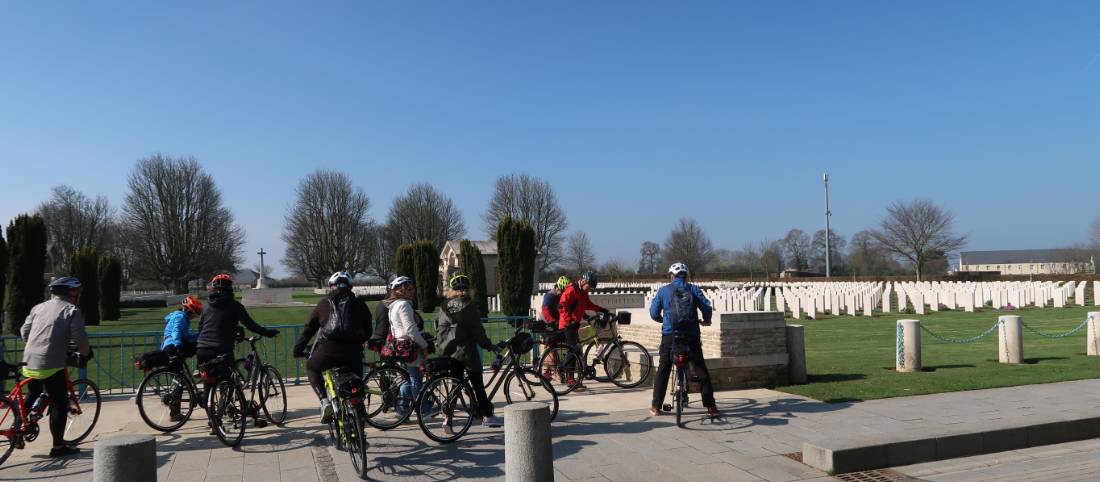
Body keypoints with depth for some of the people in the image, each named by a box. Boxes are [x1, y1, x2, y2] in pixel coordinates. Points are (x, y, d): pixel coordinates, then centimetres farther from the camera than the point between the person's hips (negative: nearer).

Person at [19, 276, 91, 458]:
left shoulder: (38, 307, 13)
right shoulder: (71, 311, -6)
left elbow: (24, 332, 17)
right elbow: (80, 338, -13)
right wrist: (86, 353, 7)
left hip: (29, 362, 7)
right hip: (51, 366, -7)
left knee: (32, 396, 31)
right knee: (59, 404, 2)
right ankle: (58, 446, 6)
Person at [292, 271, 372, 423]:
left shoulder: (323, 304, 16)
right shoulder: (359, 304, 16)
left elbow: (309, 329, 17)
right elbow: (368, 332, 19)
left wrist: (298, 349, 28)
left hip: (328, 349, -1)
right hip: (353, 353, 1)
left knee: (311, 368, 28)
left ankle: (324, 401, 9)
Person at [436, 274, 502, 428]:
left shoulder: (445, 307, 6)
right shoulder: (469, 305, -8)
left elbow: (441, 329, 9)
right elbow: (477, 329, -9)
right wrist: (489, 345, -2)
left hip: (449, 352, 5)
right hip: (467, 350, -5)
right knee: (478, 384, 2)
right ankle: (487, 416, 5)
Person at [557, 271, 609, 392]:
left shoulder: (583, 292, 12)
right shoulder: (571, 290, -17)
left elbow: (588, 304, 23)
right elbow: (562, 307, -22)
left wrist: (602, 310, 15)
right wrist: (570, 321, -24)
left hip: (574, 325, 10)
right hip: (567, 325, -10)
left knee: (575, 351, 12)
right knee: (574, 351, -13)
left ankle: (569, 378, 19)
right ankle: (571, 380, -12)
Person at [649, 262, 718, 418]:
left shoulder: (663, 290, 2)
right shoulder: (693, 289, 3)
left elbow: (653, 313, 1)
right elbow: (707, 308, -4)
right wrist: (706, 320, 17)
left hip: (669, 336, 0)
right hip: (691, 336, 1)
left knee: (663, 371, 9)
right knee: (701, 370, 10)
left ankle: (656, 407, 9)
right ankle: (710, 406, 11)